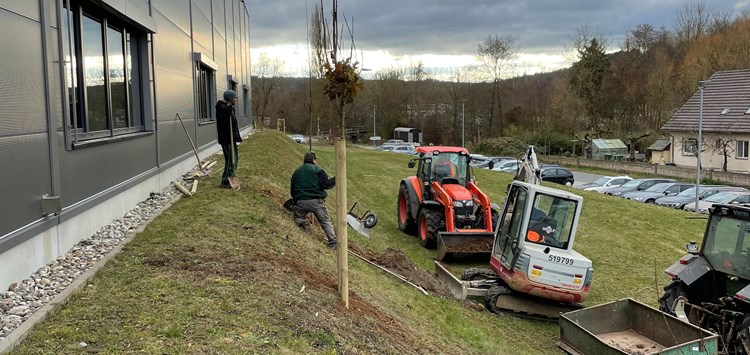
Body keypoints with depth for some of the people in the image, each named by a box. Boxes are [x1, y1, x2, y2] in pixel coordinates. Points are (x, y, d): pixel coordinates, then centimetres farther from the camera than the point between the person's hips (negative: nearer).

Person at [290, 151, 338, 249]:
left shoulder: (296, 172, 16)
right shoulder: (317, 169, -2)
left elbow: (292, 190, 21)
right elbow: (326, 184, -8)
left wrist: (296, 202, 32)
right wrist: (335, 179, 8)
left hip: (301, 201, 3)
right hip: (316, 201, -3)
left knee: (297, 217, 25)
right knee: (326, 221, 5)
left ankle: (300, 222, -10)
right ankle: (333, 243, -5)